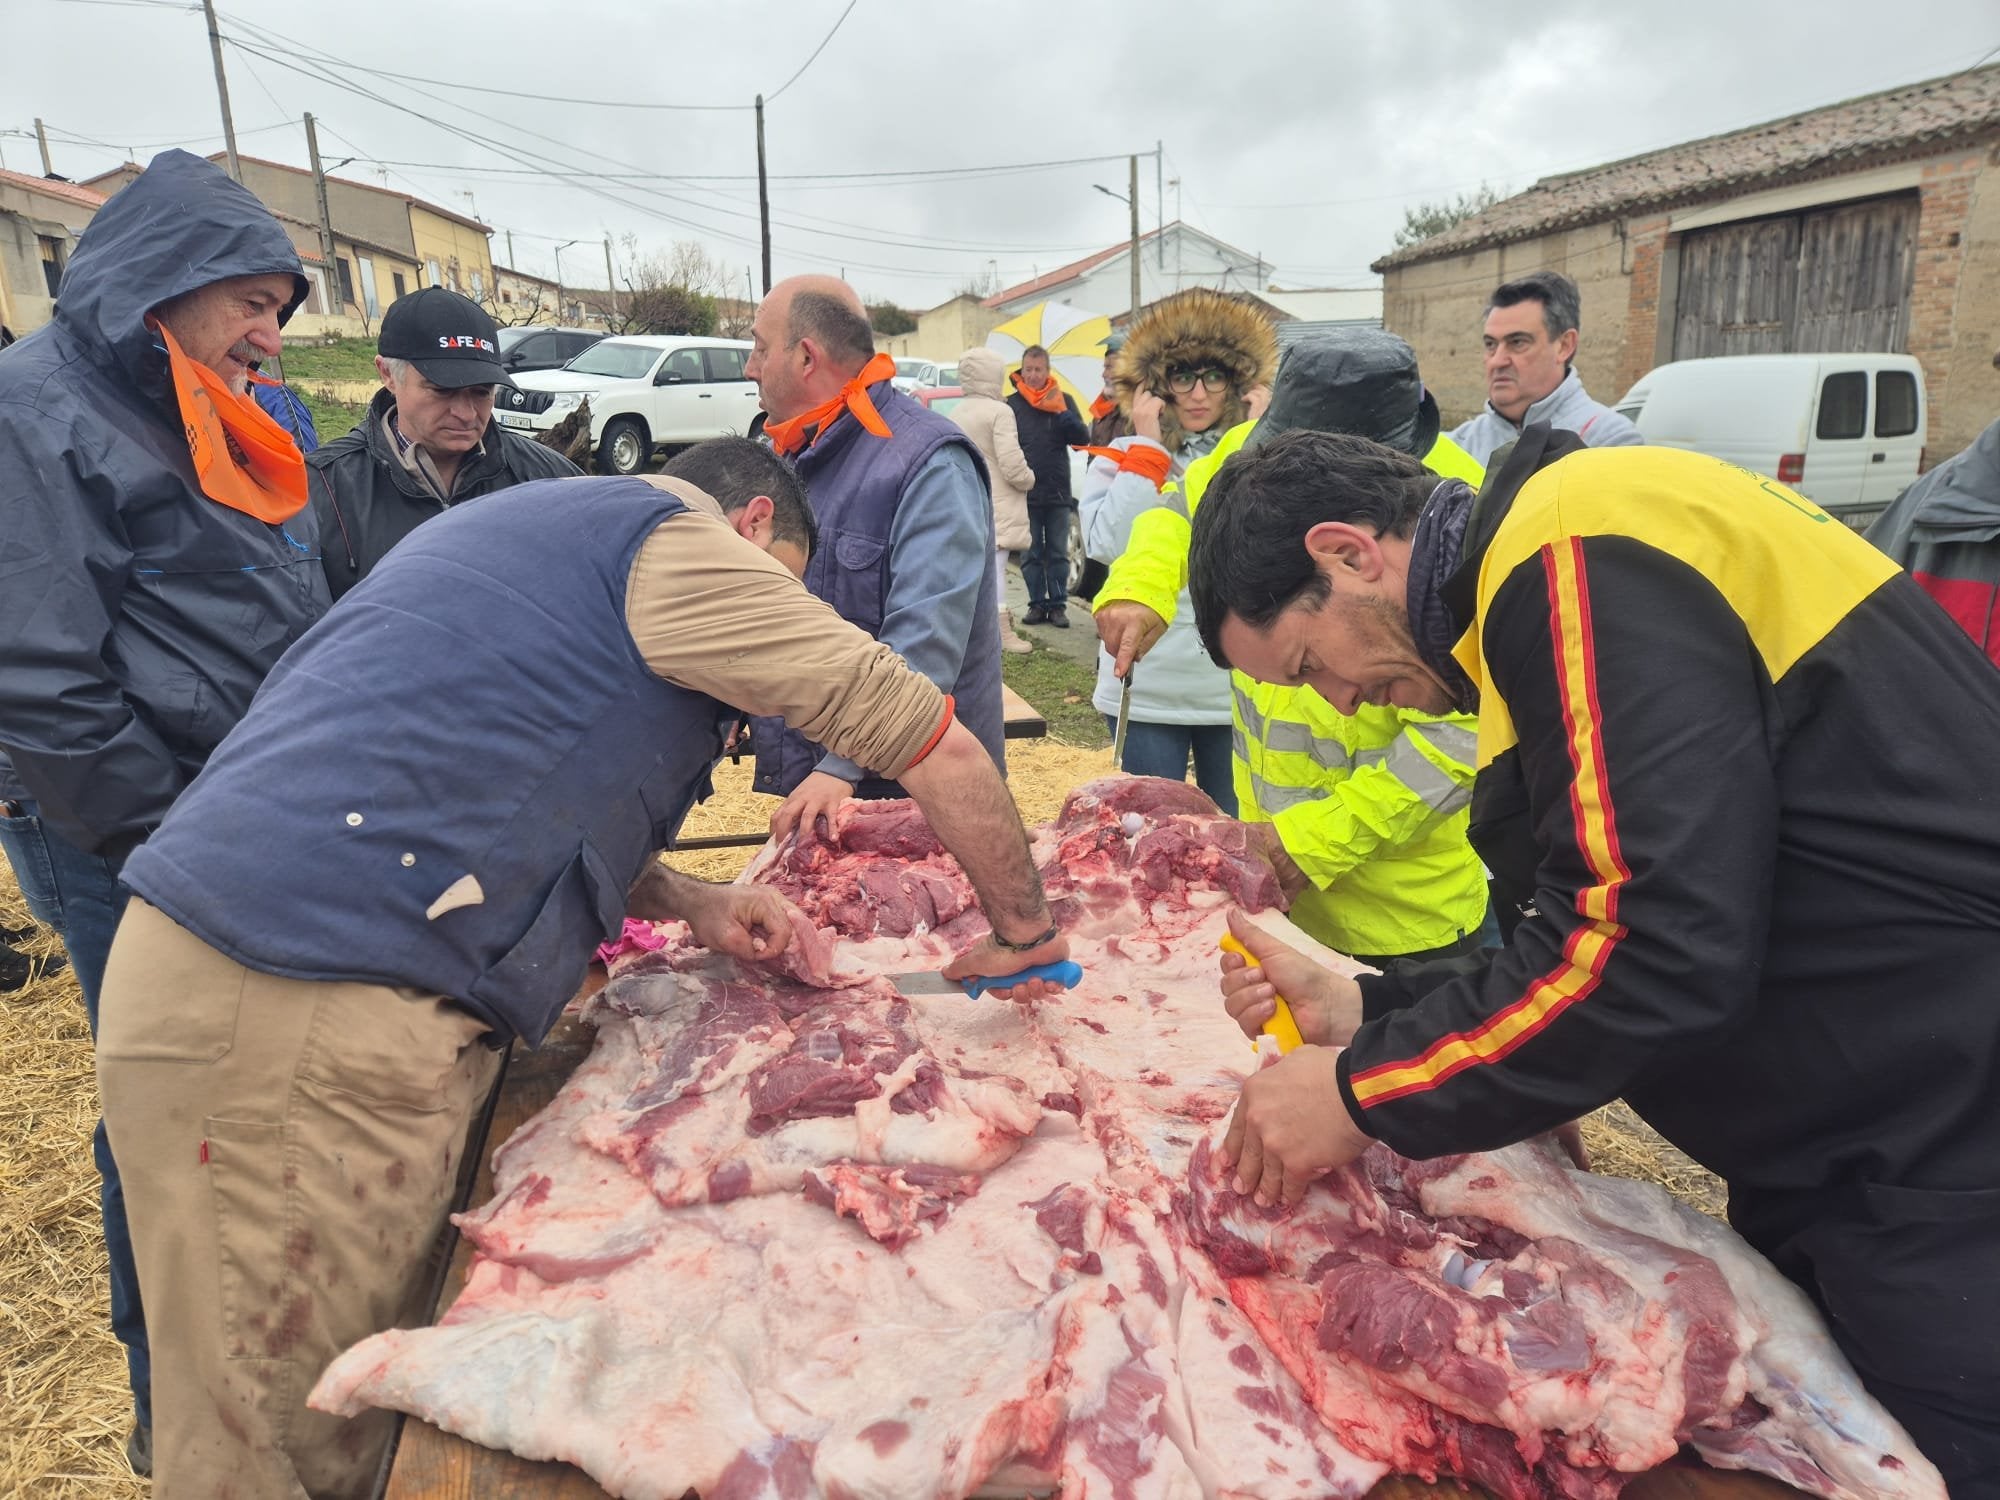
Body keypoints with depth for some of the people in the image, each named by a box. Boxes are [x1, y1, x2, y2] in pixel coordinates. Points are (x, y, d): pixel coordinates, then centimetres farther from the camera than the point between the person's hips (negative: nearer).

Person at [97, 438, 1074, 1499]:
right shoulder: (676, 544, -6)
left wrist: (689, 904, 18)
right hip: (297, 1018, -10)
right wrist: (1022, 925, 6)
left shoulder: (551, 530, 23)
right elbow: (935, 740, -8)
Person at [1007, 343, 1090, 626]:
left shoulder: (1064, 400, 5)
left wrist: (1062, 412, -14)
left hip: (1058, 492, 1)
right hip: (1025, 494, 0)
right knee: (1031, 555, 6)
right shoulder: (1011, 405, 1)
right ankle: (1037, 604, 13)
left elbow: (1083, 439, -1)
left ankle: (1058, 605, 10)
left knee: (1058, 553, 5)